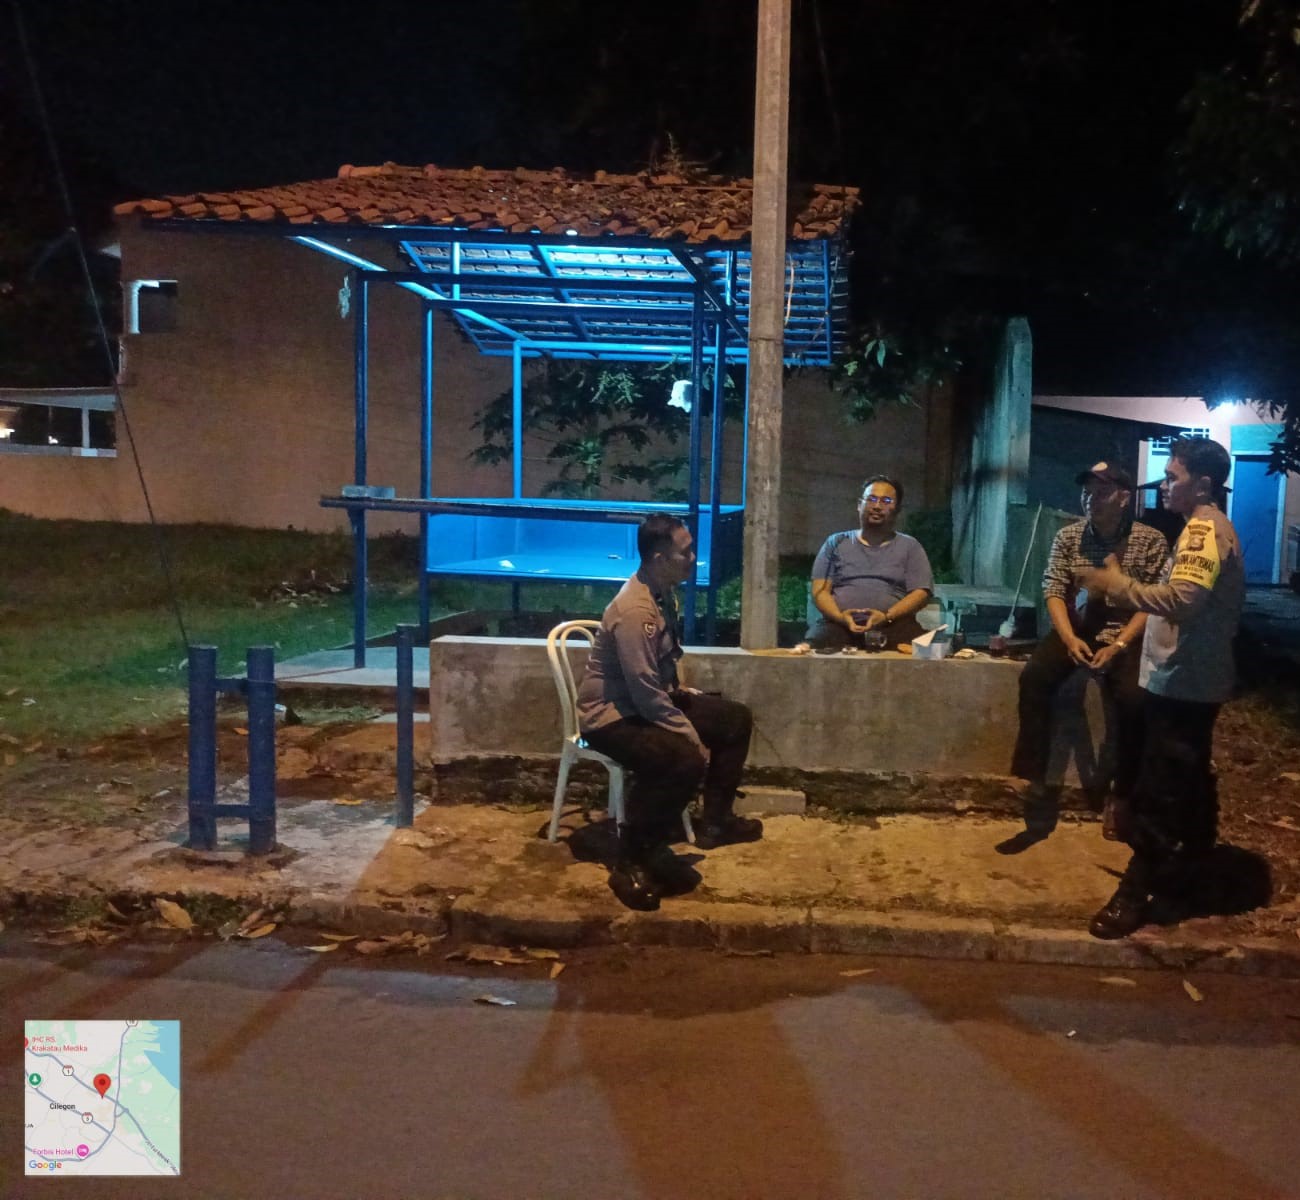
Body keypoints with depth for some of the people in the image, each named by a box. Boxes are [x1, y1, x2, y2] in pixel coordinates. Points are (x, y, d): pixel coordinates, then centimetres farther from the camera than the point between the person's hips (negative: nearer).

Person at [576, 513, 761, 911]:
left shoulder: (663, 594, 2)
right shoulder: (635, 610, -28)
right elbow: (646, 694, -28)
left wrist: (683, 692, 5)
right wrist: (694, 738, -22)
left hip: (649, 700, 10)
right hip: (612, 715, -10)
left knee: (736, 720, 12)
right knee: (684, 758, -34)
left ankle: (715, 822, 24)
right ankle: (633, 862, -19)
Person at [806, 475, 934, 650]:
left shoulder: (910, 547, 17)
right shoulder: (836, 543, 19)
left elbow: (921, 592, 5)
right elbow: (820, 590, 10)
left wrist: (887, 617, -13)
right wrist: (840, 617, -12)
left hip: (894, 626, -1)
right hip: (838, 625, 1)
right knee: (819, 639, -32)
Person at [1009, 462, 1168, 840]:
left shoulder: (1151, 541, -6)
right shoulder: (1068, 537, 2)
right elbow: (1054, 591, -1)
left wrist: (1119, 645, -21)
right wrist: (1069, 638, -17)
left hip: (1127, 635, -2)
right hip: (1077, 629, 3)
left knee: (1133, 698, -28)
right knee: (1034, 678, -24)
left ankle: (1122, 794, -9)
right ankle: (1036, 780, -18)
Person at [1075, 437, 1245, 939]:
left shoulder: (1204, 528, -16)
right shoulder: (1209, 528, 17)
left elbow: (1182, 599, -29)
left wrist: (1118, 585, -22)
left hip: (1180, 682, -11)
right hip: (1191, 681, 11)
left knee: (1158, 791, -7)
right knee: (1188, 783, 19)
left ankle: (1135, 892, -2)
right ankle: (1180, 873, 32)